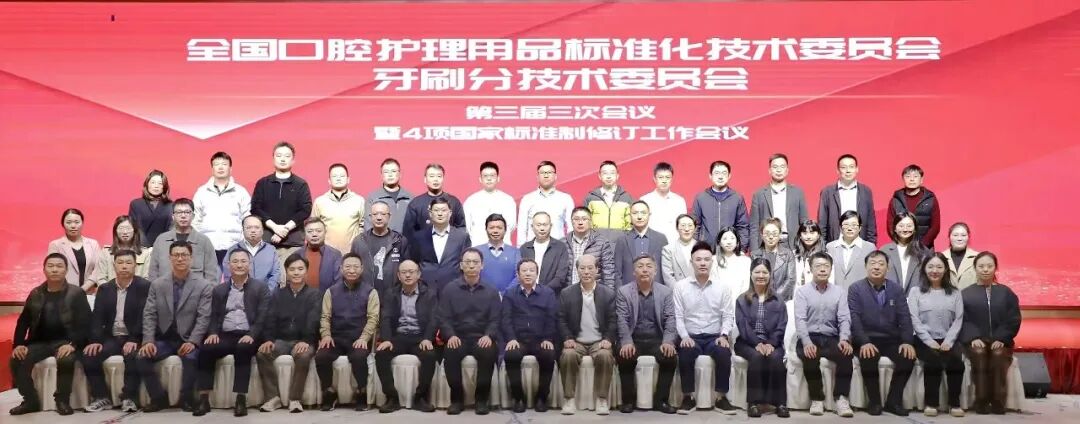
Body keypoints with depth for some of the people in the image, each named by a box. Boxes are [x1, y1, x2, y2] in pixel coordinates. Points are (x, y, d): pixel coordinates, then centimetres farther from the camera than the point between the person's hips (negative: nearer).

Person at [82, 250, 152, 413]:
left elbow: (144, 316, -13)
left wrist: (134, 340, -24)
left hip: (133, 339, -4)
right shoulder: (104, 288, 11)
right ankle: (102, 397, -8)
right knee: (88, 355, -20)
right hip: (111, 338, 4)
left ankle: (128, 398, -21)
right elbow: (97, 317, 3)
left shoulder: (145, 286, -4)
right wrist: (95, 340, -13)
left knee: (133, 356, -35)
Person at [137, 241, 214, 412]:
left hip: (188, 340, -3)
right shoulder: (157, 284, 8)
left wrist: (192, 342, -21)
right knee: (141, 358, -22)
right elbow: (149, 315, 3)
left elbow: (204, 317, -8)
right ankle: (159, 398, -4)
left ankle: (186, 398, -11)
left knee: (191, 358, -34)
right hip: (164, 338, 3)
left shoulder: (204, 285, -2)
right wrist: (148, 341, -12)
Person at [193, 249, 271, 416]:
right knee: (206, 349, -26)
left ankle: (241, 399, -32)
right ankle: (204, 399, -23)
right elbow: (213, 316, 16)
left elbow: (263, 317, -2)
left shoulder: (261, 288, 7)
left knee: (242, 349, -36)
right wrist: (213, 333, -5)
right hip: (225, 335, 3)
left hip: (247, 336, -3)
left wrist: (251, 335, -18)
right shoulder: (219, 290, 19)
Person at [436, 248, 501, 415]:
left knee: (489, 353, -33)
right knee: (451, 354, -33)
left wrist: (488, 335, -17)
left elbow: (495, 319, 3)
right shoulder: (449, 289, 6)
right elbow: (443, 318, 1)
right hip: (457, 337, 0)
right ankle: (457, 397, -13)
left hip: (482, 338, 0)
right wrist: (451, 335, -19)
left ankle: (482, 397, -14)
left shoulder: (491, 292, 9)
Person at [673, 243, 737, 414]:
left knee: (724, 352, -32)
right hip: (690, 337, -1)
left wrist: (723, 336, -13)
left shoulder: (722, 288, 6)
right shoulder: (680, 286, 4)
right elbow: (678, 316, 0)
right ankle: (688, 397, -16)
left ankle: (721, 397, -16)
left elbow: (728, 316, 4)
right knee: (685, 352, -34)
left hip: (714, 337, 1)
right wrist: (685, 336, -15)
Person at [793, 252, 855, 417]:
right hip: (809, 338, -1)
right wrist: (807, 342, -24)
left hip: (831, 338, 2)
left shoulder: (840, 291, 12)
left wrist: (844, 339, -20)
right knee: (810, 355, -35)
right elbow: (800, 319, -6)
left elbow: (844, 319, 2)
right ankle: (817, 398, -16)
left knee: (846, 352, -31)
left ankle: (841, 398, -23)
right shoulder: (802, 291, 6)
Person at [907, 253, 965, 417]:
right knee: (933, 361, -32)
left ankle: (954, 403, -17)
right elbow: (914, 319, -1)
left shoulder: (954, 293, 15)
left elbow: (958, 319, 6)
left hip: (947, 340, 2)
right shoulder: (916, 292, 9)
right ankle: (931, 403, -20)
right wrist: (930, 341, -13)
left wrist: (948, 341, -10)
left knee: (956, 360, -30)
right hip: (925, 340, -2)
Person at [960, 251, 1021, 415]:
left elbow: (1013, 320, 5)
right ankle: (981, 401, -29)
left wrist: (1001, 339, -11)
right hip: (975, 340, -1)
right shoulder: (965, 294, 11)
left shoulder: (1006, 293, 14)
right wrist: (973, 338, -17)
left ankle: (998, 401, -26)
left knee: (999, 354, -33)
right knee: (979, 353, -34)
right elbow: (962, 321, 1)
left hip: (1000, 341, 1)